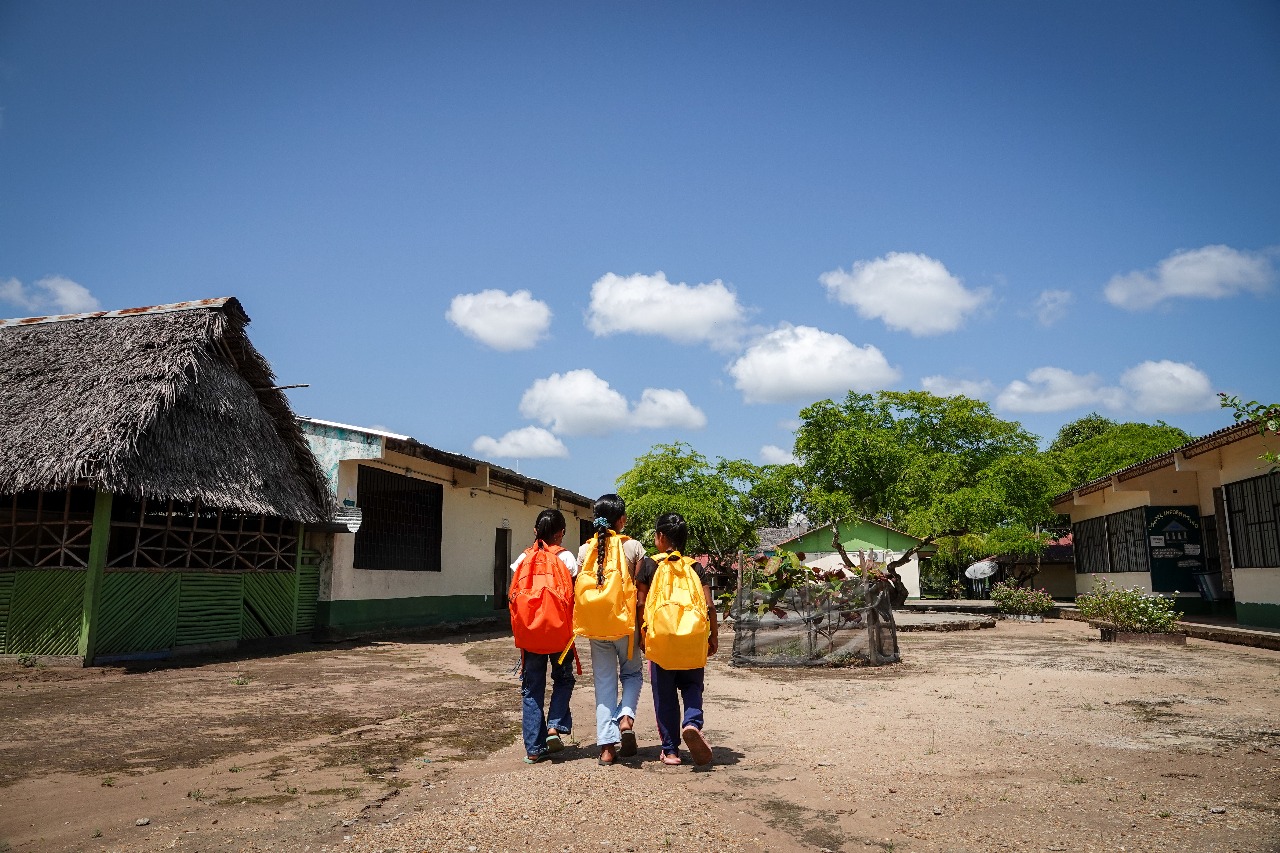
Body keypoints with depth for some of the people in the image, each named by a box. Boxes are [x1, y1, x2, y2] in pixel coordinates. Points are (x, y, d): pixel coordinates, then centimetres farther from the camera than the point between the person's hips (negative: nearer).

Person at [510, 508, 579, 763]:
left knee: (531, 688, 10)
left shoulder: (523, 559, 3)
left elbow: (514, 597, 2)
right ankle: (555, 726, 2)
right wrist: (573, 626, 10)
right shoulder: (565, 558, -4)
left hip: (529, 633, 2)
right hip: (559, 631, -2)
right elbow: (575, 596, -5)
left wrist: (520, 631, 13)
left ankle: (534, 749, 11)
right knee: (563, 679, 20)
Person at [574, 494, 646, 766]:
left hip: (596, 626, 2)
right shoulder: (632, 547, -5)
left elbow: (577, 590, 3)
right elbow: (642, 591, -5)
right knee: (632, 673, 20)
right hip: (625, 623, -2)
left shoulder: (585, 549, 3)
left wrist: (584, 625, 14)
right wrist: (644, 628, 3)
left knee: (604, 682, 10)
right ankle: (626, 716, -5)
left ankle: (607, 746, 7)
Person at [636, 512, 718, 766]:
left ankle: (670, 750, 13)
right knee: (692, 685, 15)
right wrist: (713, 636, 11)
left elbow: (640, 603, -2)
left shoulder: (649, 564, 1)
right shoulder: (695, 566, 7)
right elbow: (709, 605, 1)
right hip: (693, 639, 1)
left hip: (660, 637, -1)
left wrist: (640, 634, 9)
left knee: (664, 694, 10)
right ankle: (692, 723, -14)